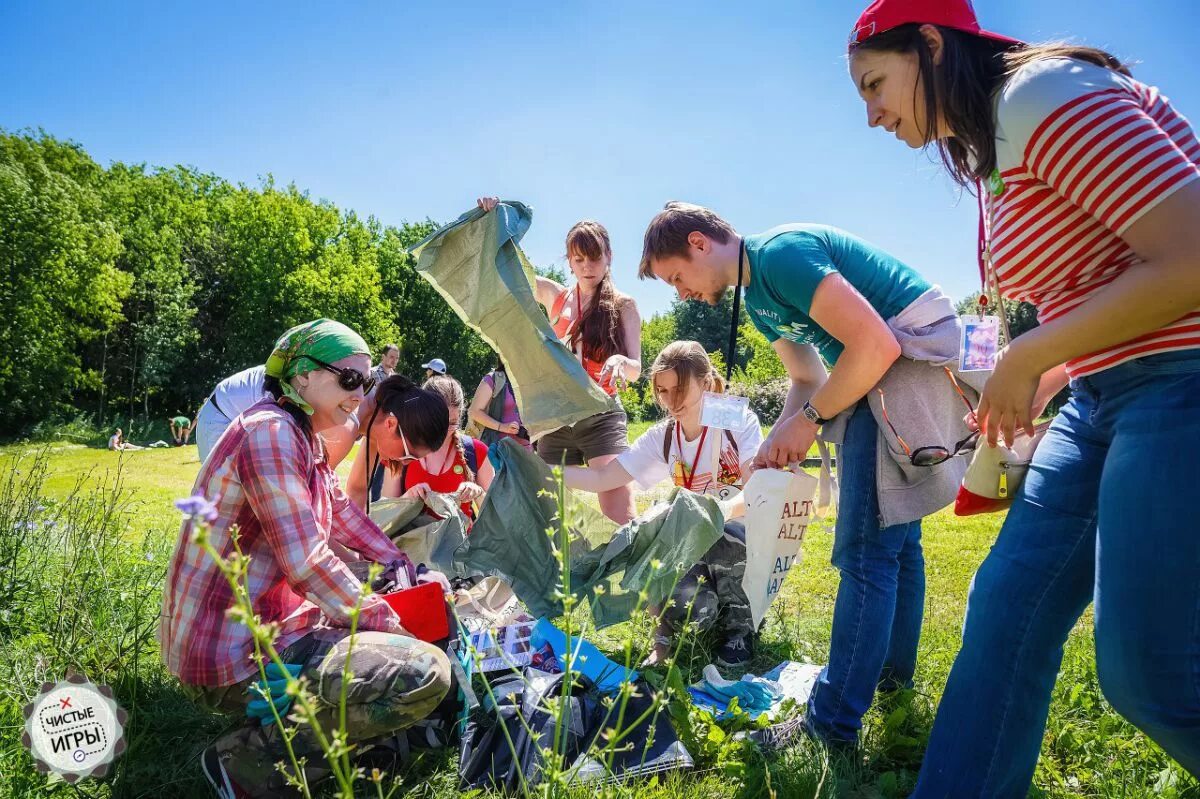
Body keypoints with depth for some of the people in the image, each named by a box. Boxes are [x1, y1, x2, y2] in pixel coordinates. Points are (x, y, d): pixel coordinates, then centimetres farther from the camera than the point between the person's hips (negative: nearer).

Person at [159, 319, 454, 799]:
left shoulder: (305, 438, 11)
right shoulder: (269, 431, -19)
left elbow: (340, 513, 22)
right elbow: (308, 566, -24)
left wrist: (402, 567, 14)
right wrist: (389, 624, -12)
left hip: (267, 625, 11)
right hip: (232, 658, -11)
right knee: (423, 673, -21)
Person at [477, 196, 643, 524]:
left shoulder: (623, 305, 4)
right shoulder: (554, 296, 11)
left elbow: (635, 370, -1)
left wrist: (619, 361, -24)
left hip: (602, 418, -3)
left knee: (621, 521, -16)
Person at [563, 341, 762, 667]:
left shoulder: (740, 421, -13)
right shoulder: (662, 438, -2)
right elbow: (601, 479, -5)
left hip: (744, 539, -2)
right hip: (698, 545, 2)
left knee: (725, 534, -37)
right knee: (682, 607, -28)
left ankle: (740, 624, -6)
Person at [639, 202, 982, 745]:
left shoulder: (781, 253, -19)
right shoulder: (757, 298, 12)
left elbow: (874, 344, -24)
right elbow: (807, 378, 18)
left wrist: (809, 420, -14)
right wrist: (780, 439, 1)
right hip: (887, 371, 11)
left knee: (867, 551, -10)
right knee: (895, 533, 19)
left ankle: (831, 726, -3)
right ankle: (892, 668, 35)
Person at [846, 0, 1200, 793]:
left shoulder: (1042, 95, -14)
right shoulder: (991, 153, 15)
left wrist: (1027, 357, -13)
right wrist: (1042, 383, 9)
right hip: (1105, 394, 9)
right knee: (1007, 608, 7)